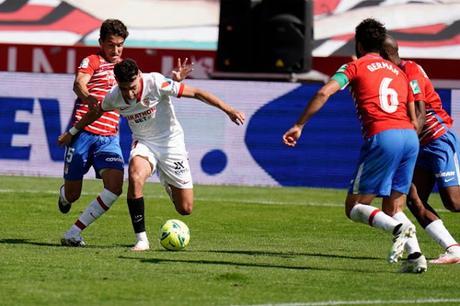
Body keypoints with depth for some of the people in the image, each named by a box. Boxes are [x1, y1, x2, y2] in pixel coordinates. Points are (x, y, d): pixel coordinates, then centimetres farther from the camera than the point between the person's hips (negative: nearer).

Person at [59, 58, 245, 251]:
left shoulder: (156, 83, -25)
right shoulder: (114, 97, -12)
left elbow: (196, 93, -21)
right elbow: (95, 113, 11)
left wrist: (228, 110, -25)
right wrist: (72, 132, 18)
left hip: (170, 141, -2)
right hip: (143, 143, 2)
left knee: (185, 209, -1)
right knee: (135, 177, -35)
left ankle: (169, 185, 38)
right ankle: (141, 240, -27)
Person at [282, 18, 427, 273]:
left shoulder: (356, 66, 9)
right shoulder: (398, 72, 25)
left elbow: (324, 93, -6)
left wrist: (298, 126, -3)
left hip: (382, 137, -6)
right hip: (410, 137, 6)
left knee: (354, 208, 2)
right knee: (393, 209, 15)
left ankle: (398, 228, -24)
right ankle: (415, 255, -8)